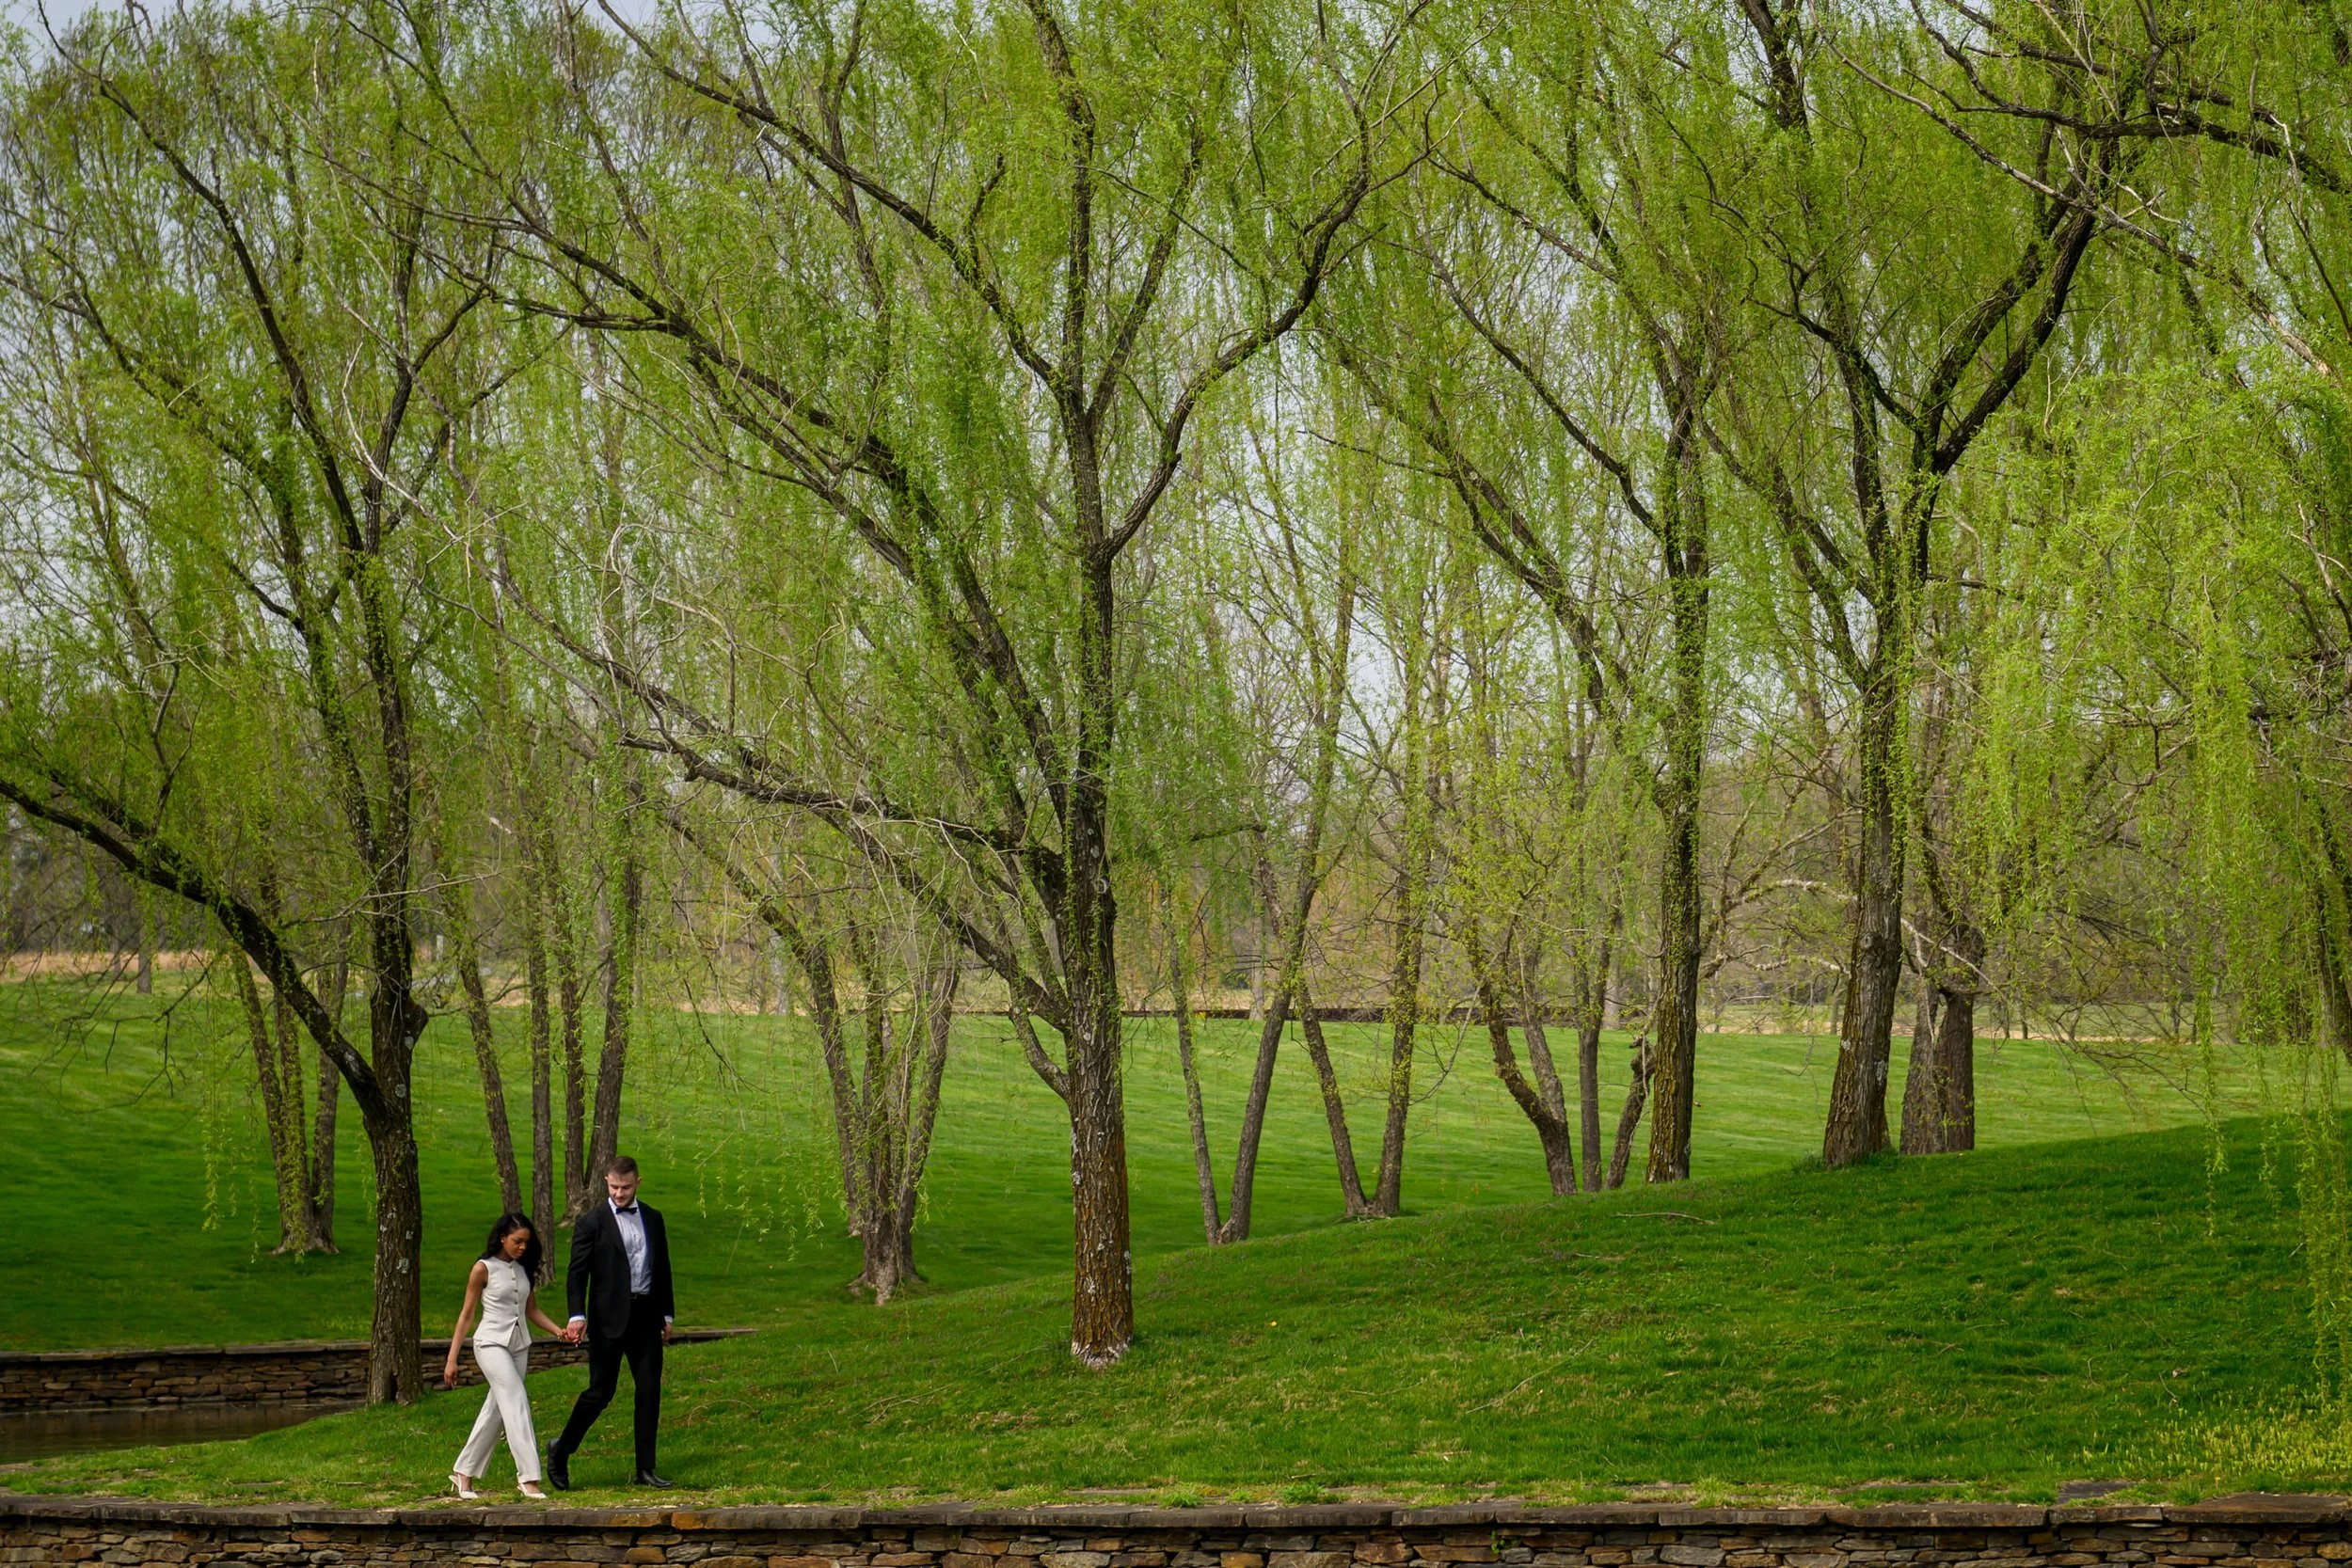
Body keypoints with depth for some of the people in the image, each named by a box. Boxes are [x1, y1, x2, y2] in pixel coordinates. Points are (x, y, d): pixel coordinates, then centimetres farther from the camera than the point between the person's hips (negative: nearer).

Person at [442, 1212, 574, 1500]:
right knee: (516, 1401, -18)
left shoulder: (524, 1269, 11)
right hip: (492, 1344, -6)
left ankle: (464, 1473, 20)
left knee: (497, 1411, 7)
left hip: (519, 1346, 6)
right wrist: (452, 1359, -4)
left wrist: (558, 1331, 0)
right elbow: (466, 1314, -2)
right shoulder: (484, 1269, -6)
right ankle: (529, 1478, -23)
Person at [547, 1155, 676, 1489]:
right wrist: (577, 1315, -17)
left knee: (650, 1391, 3)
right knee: (600, 1391, -2)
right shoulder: (592, 1222, -3)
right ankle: (561, 1450, 18)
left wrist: (666, 1314, 16)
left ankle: (645, 1468, 9)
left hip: (646, 1316, 4)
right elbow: (577, 1272, -5)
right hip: (609, 1320, -4)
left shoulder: (653, 1219, 12)